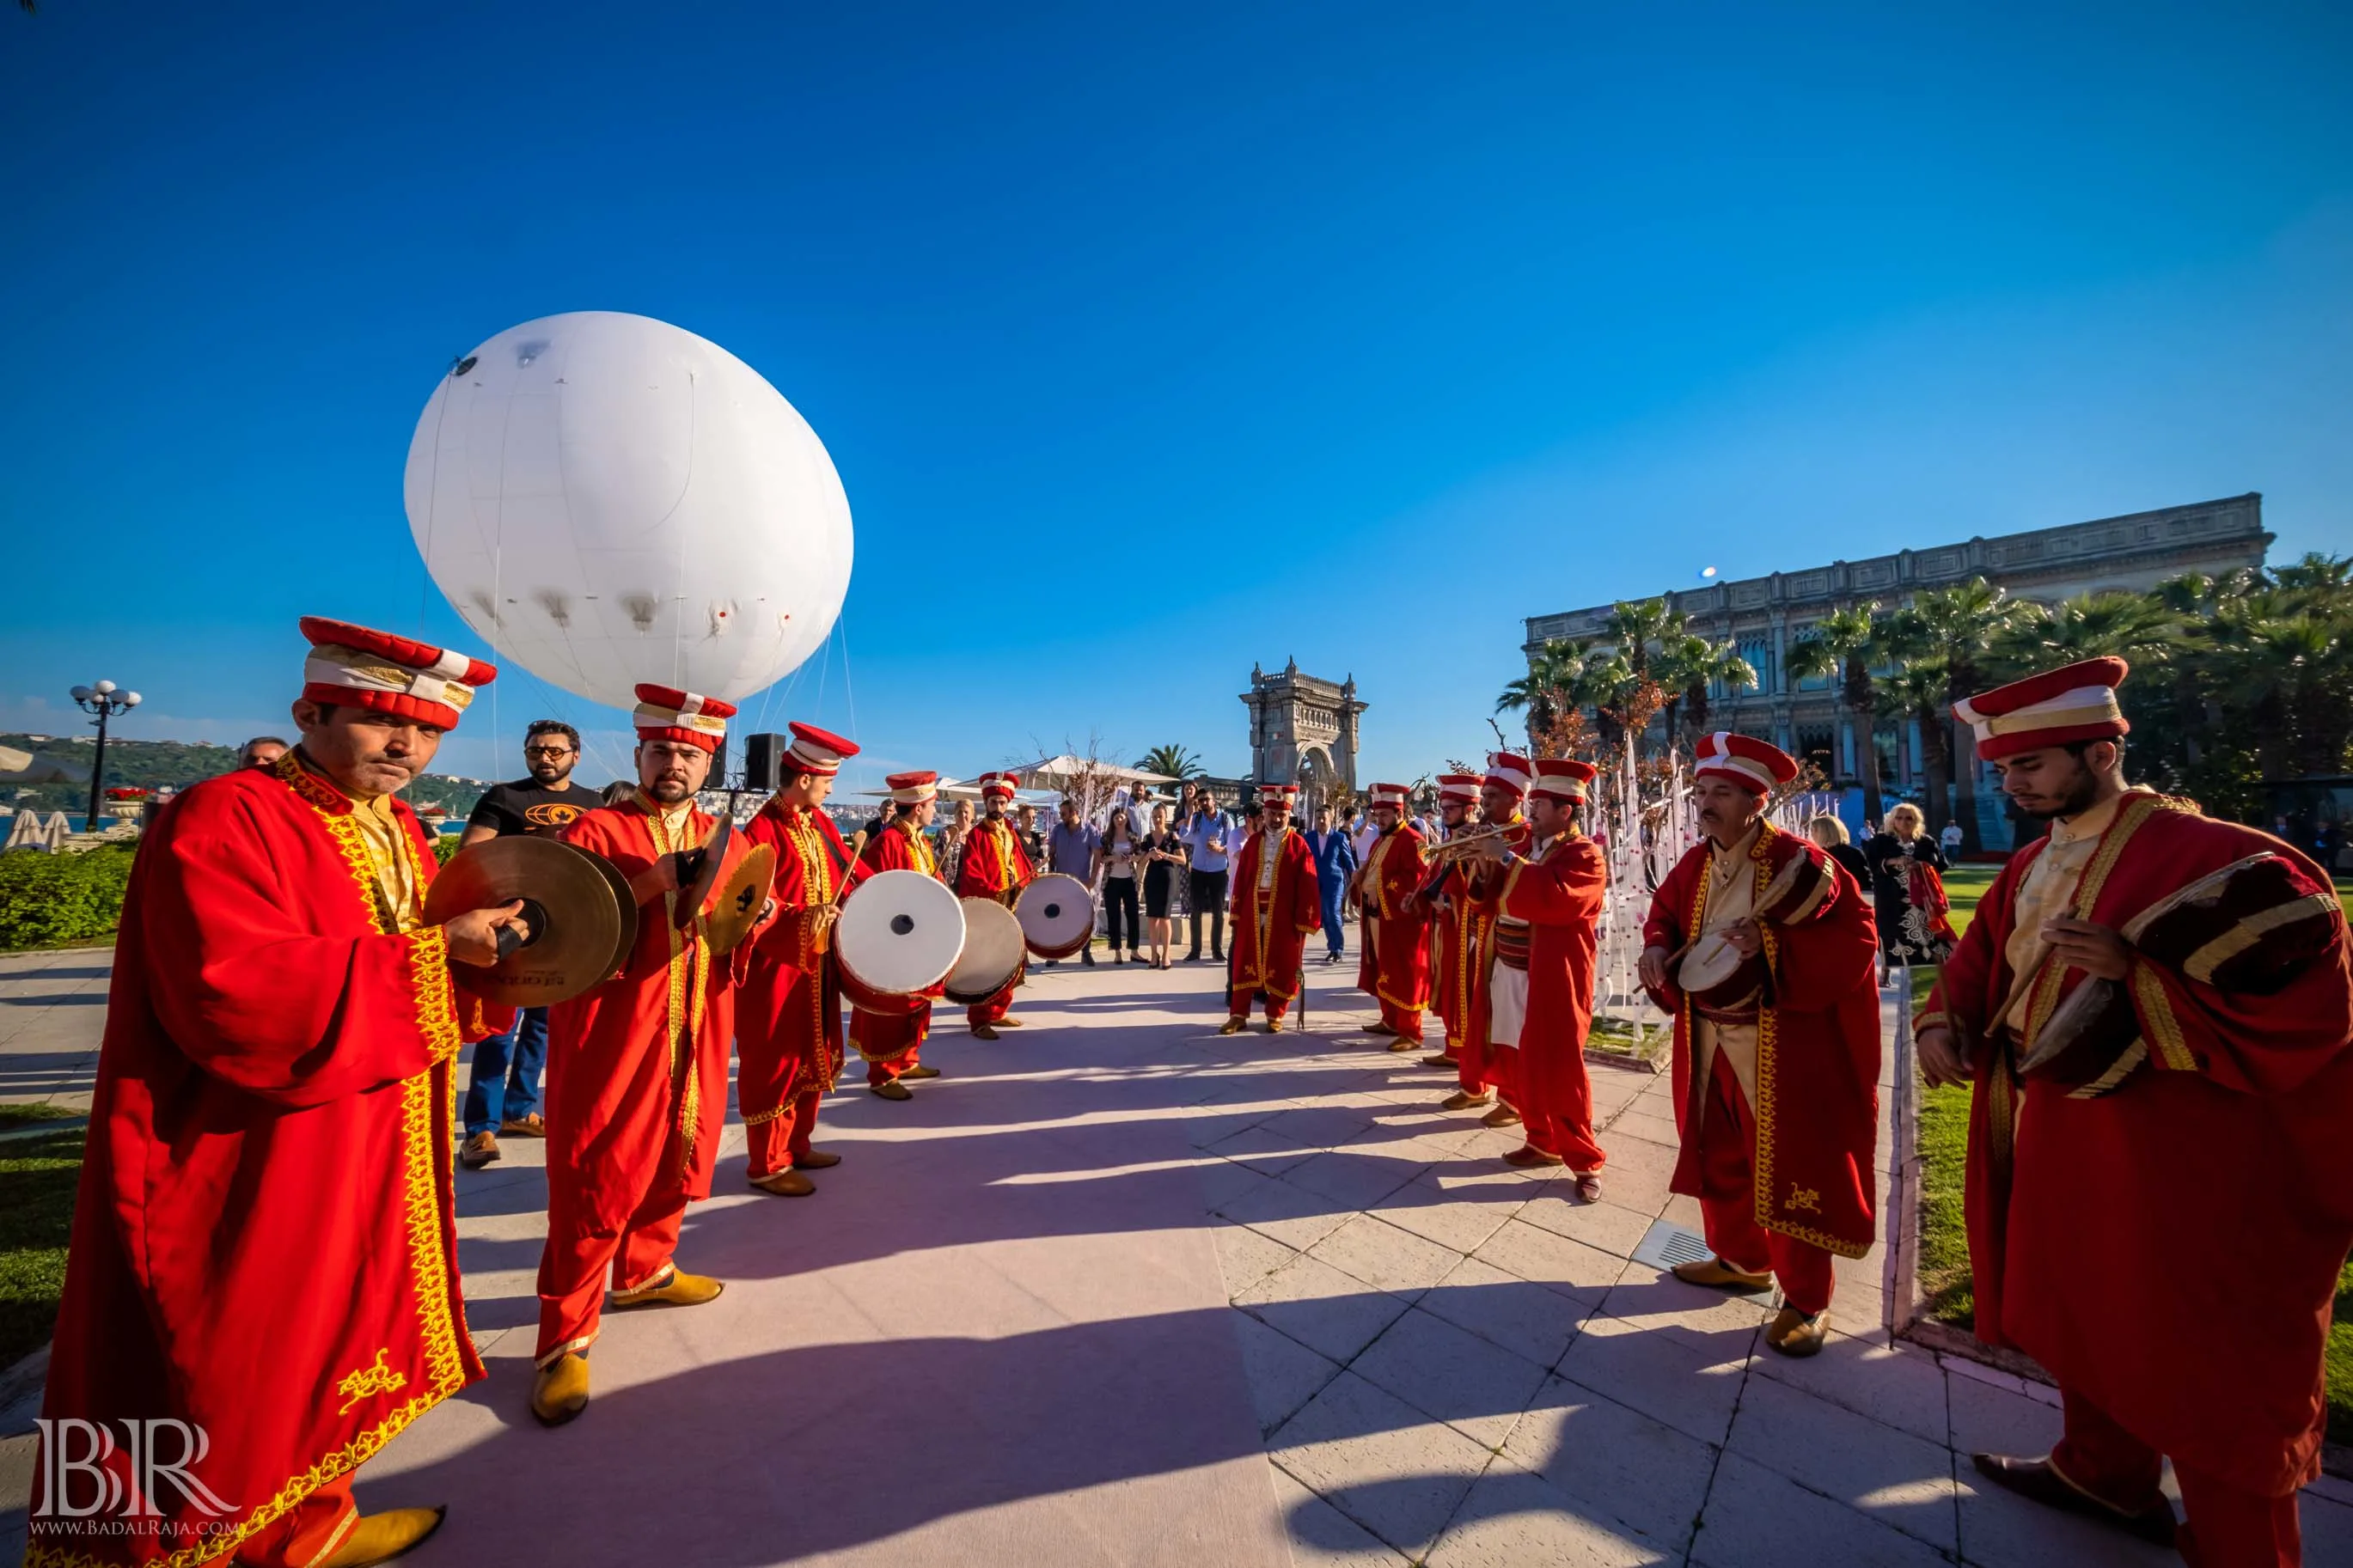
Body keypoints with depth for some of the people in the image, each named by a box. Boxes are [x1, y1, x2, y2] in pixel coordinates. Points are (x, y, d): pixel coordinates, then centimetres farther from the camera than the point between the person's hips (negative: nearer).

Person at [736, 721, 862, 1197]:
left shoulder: (819, 822, 7)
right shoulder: (762, 831, -18)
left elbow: (849, 871, 12)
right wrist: (801, 919, -36)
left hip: (819, 965, 9)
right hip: (776, 969, -8)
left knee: (813, 1057, 18)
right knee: (775, 1064, 4)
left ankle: (798, 1146, 34)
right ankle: (767, 1164, 20)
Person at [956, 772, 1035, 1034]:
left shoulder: (1010, 833, 14)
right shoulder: (975, 835, -8)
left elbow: (1022, 866, 16)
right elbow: (971, 875, -17)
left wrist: (1035, 883, 0)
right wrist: (995, 893, -28)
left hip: (1012, 908, 7)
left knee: (1012, 963, 13)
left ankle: (996, 1012, 26)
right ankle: (978, 1020, 5)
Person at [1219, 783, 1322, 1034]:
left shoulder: (1299, 844, -3)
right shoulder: (1252, 842, 6)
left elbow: (1307, 888, -5)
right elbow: (1240, 881, 7)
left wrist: (1303, 923, -8)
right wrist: (1236, 916, 4)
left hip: (1283, 918, -2)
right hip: (1252, 915, 3)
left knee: (1281, 968, 7)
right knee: (1244, 964, 7)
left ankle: (1275, 1016, 23)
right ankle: (1238, 1015, 17)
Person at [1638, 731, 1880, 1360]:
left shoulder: (1797, 860, -15)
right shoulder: (1694, 865, 3)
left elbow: (1854, 940, -17)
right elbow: (1665, 915, 16)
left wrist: (1771, 945, -28)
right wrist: (1657, 947, -4)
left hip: (1782, 1044, -6)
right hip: (1708, 1039, 6)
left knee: (1789, 1165, 6)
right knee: (1720, 1153, 18)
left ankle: (1806, 1300, 24)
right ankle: (1740, 1258, 39)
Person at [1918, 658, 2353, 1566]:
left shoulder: (2217, 859, -18)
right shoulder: (2031, 869, 3)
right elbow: (1981, 961, 12)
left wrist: (2135, 976, -30)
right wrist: (1944, 1022, -5)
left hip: (2174, 1164, -7)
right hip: (2057, 1145, 7)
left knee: (2201, 1365, 10)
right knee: (2085, 1313, 24)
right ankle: (2103, 1474, 45)